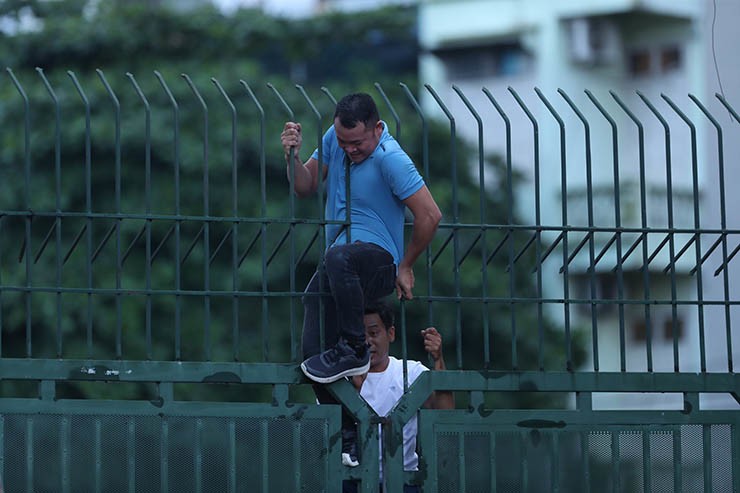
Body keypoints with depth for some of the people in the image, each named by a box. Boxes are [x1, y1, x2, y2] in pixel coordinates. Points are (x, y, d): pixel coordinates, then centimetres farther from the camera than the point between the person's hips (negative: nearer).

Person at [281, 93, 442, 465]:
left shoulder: (390, 159, -17)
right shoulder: (335, 138, 5)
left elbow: (430, 215, -15)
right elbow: (306, 187, 14)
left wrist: (405, 267, -4)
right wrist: (293, 156, -7)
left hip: (378, 257, -7)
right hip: (338, 268, 7)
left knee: (338, 257, -43)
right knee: (314, 351, -7)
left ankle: (354, 351, -26)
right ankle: (346, 438, 4)